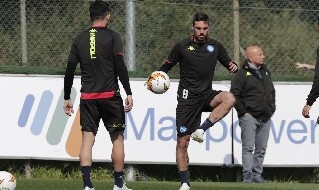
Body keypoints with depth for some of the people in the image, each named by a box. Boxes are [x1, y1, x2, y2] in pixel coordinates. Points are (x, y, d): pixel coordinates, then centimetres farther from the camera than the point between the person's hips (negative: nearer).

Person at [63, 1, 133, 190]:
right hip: (110, 95, -3)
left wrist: (67, 98, 15)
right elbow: (120, 66, -10)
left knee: (87, 139, 1)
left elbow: (70, 70, 9)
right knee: (118, 138, 8)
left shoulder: (79, 40, 8)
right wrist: (129, 93, -7)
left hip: (87, 97, 3)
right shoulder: (112, 37, -3)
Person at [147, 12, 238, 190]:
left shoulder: (215, 46, 6)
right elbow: (167, 66, 10)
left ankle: (201, 130, -24)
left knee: (229, 99, -31)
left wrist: (234, 66, -8)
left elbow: (228, 62, 16)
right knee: (182, 142, -5)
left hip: (206, 95, 2)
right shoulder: (182, 47, -1)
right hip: (187, 97, -2)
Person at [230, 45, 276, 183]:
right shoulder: (242, 74, -7)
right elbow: (234, 95, -9)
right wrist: (243, 111, -10)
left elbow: (271, 92, 26)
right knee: (248, 148, -8)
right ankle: (247, 175, -9)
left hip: (265, 118, 7)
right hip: (249, 117, -7)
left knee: (261, 149, 7)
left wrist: (272, 108, 16)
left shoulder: (265, 72, 16)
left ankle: (257, 174, 12)